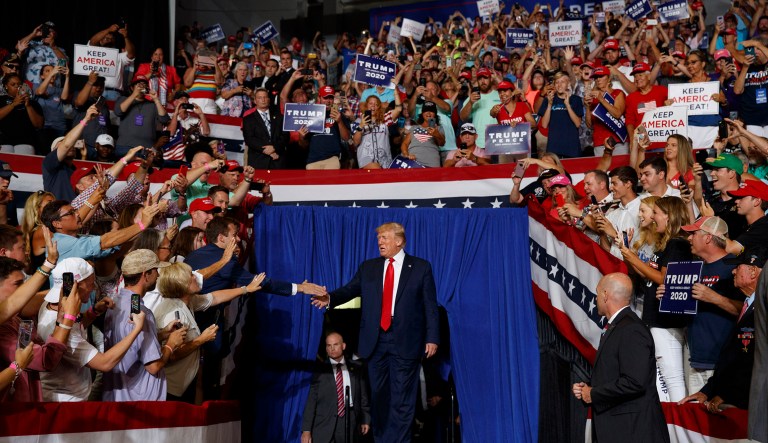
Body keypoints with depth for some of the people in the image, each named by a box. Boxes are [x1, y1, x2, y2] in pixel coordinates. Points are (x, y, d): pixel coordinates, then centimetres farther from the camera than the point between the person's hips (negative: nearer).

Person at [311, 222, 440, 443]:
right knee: (378, 395, 9)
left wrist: (432, 338, -6)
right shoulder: (368, 267, 13)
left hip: (405, 342, -3)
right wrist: (330, 298, -17)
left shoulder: (421, 267, 3)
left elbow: (430, 306, 0)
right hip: (375, 341, 4)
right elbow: (350, 289, 4)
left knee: (402, 398, -1)